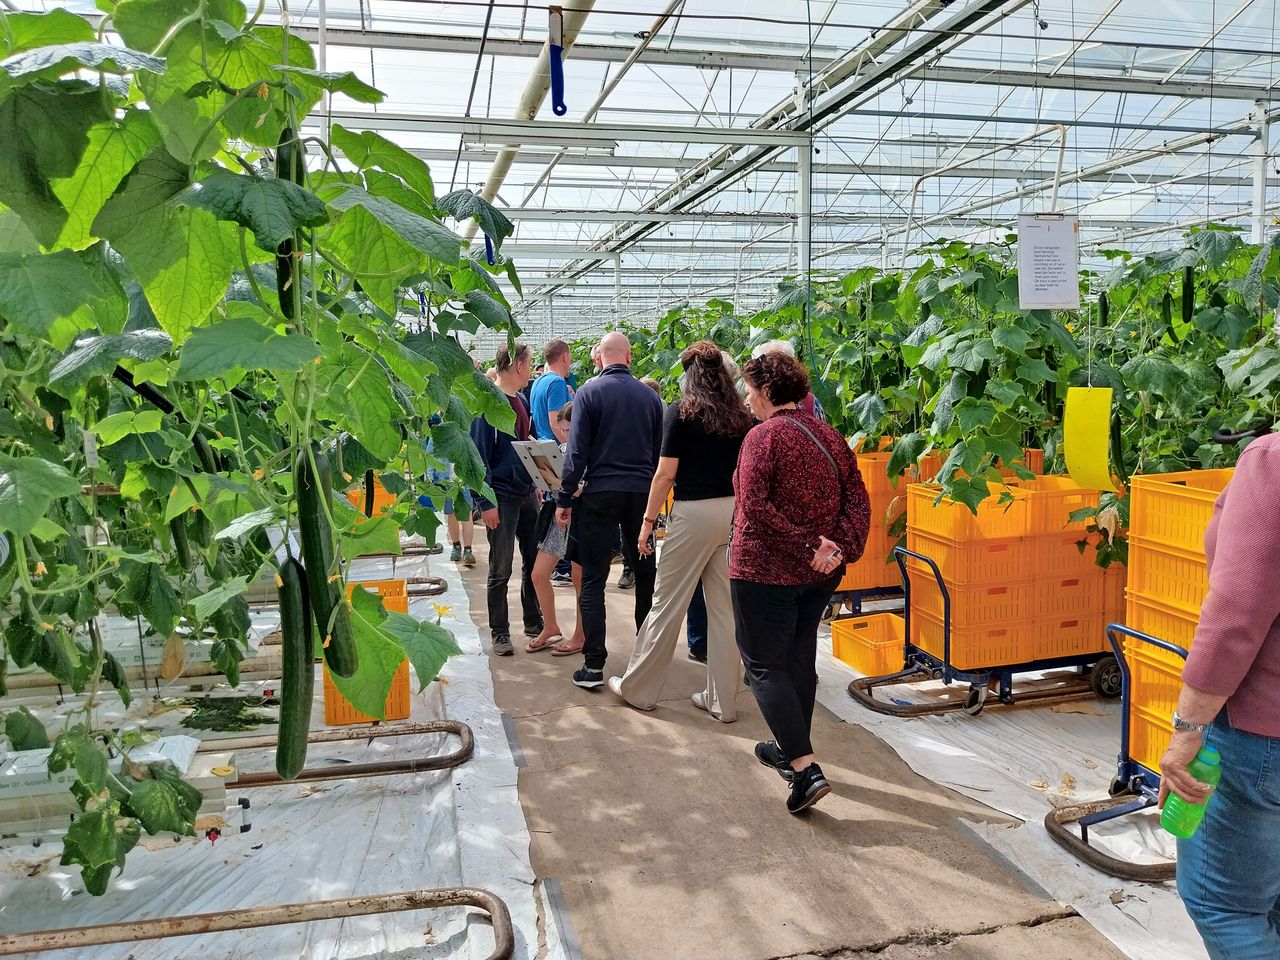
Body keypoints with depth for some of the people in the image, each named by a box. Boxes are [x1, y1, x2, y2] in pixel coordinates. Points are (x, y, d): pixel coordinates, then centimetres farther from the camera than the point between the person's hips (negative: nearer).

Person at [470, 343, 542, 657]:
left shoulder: (520, 401, 12)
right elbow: (478, 454, -17)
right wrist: (485, 502, -20)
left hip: (527, 492, 8)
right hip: (502, 497, -8)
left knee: (534, 562, 14)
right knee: (501, 570, 2)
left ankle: (534, 621, 28)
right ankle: (499, 632, 14)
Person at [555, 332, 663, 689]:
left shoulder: (589, 393, -5)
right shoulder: (649, 395, 5)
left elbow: (577, 452, -9)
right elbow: (661, 450, 12)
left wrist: (565, 499, -4)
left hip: (600, 494, -3)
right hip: (643, 493, 3)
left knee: (593, 580, 1)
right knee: (645, 573, 16)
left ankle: (594, 665, 0)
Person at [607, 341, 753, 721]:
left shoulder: (680, 413, -6)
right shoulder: (740, 416, 7)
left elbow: (665, 474, -9)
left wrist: (648, 520, -3)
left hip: (693, 512, -5)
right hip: (733, 511, 5)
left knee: (666, 603, 6)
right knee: (724, 607, 9)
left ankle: (638, 688, 20)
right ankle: (722, 700, 17)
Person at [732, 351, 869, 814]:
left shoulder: (764, 436, -14)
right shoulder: (830, 436, 8)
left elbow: (755, 507, -24)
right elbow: (858, 500, 2)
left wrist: (805, 546, -21)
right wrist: (841, 546, -8)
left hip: (765, 570, -7)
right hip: (819, 573, 8)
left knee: (764, 665, 1)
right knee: (800, 658, 21)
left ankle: (806, 768, -8)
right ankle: (792, 748, 36)